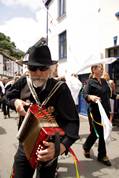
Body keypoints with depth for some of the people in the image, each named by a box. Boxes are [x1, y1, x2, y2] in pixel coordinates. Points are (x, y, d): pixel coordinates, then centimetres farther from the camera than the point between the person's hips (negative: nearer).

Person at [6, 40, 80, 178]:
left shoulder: (60, 89, -22)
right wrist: (16, 102, -11)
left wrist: (61, 146, -44)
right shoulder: (23, 82, -9)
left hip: (48, 148, -2)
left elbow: (72, 121, -28)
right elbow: (9, 96, 12)